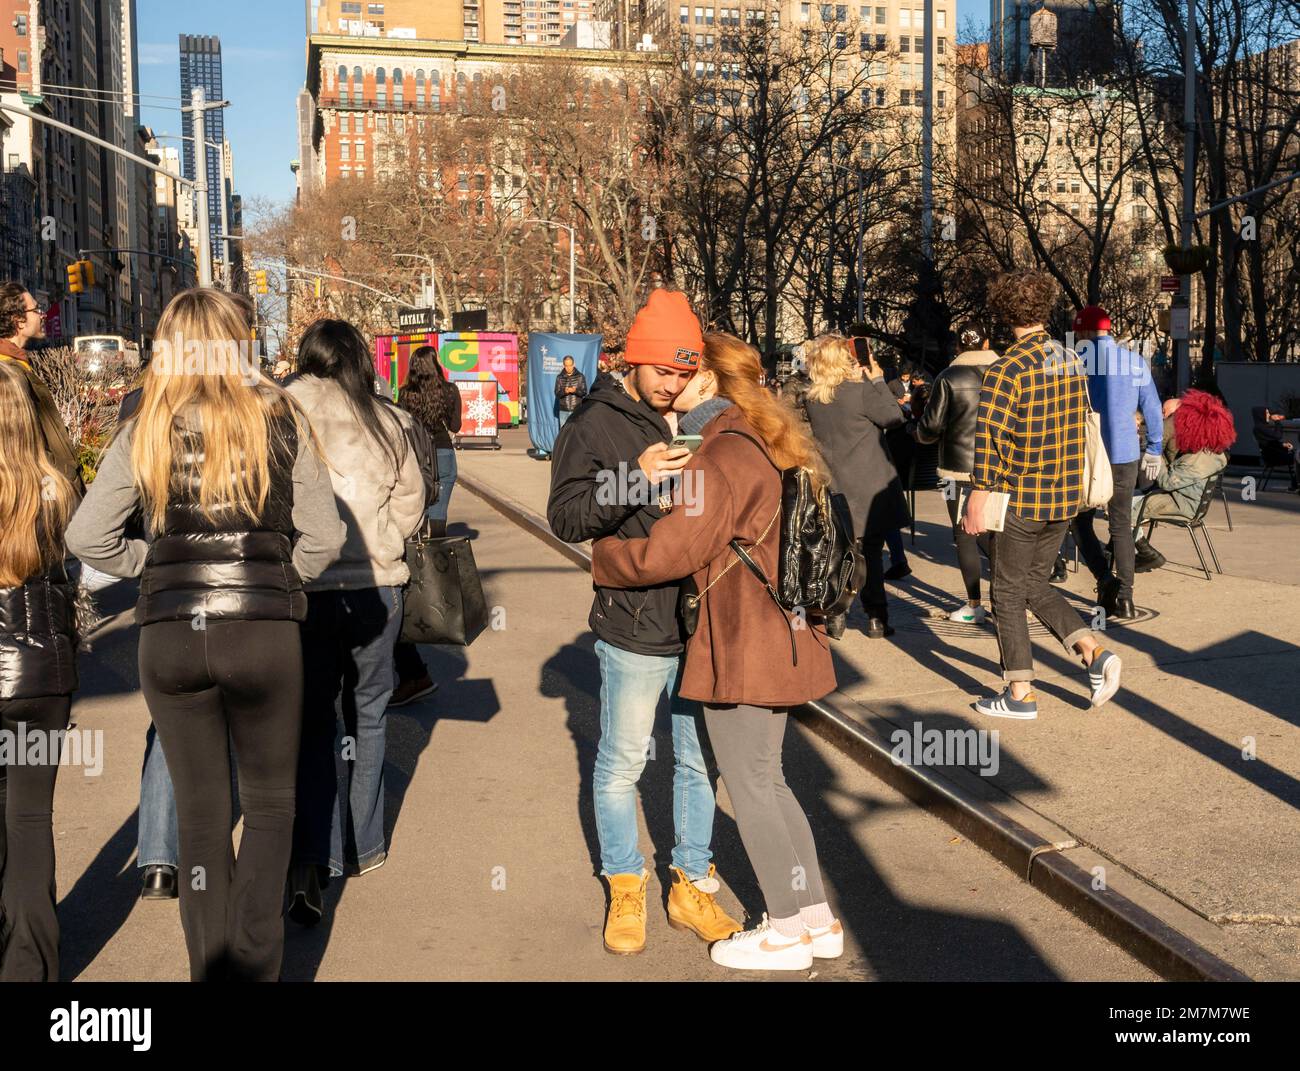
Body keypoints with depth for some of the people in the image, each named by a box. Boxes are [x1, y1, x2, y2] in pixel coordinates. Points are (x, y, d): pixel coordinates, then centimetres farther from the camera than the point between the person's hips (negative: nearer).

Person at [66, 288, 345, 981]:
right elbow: (323, 535, -4)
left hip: (169, 636, 2)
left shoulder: (144, 430, 2)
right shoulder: (279, 418, -2)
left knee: (200, 813, 15)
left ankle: (211, 969, 23)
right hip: (264, 632, -1)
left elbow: (87, 537, -1)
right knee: (270, 804, 15)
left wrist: (154, 567, 12)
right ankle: (255, 967, 6)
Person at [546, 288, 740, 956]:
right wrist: (634, 476, -26)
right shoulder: (596, 426, -4)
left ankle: (692, 886, 30)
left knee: (699, 761, 14)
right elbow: (565, 517, -12)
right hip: (634, 629, -4)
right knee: (620, 766, 9)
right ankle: (625, 889, 27)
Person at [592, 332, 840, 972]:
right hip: (782, 637, 10)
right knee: (766, 780, 19)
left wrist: (601, 555, -3)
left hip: (743, 646, -10)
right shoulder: (769, 445, 12)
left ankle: (787, 932, 18)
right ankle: (817, 918, 27)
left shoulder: (723, 457, -18)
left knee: (750, 786, 5)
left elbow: (665, 553, -20)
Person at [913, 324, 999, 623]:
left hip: (960, 467, -3)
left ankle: (974, 606, 8)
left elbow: (931, 427, -6)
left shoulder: (949, 378, -8)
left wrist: (918, 431, 15)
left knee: (965, 534, 6)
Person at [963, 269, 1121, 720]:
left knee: (1008, 594, 7)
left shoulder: (1006, 369, -16)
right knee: (1036, 585, 21)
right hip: (1064, 497, 7)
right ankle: (1095, 654, 5)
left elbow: (989, 437, -24)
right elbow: (1081, 424, 14)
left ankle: (1020, 694, 13)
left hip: (1019, 499, -7)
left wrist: (978, 496, -20)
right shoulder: (1072, 362, 6)